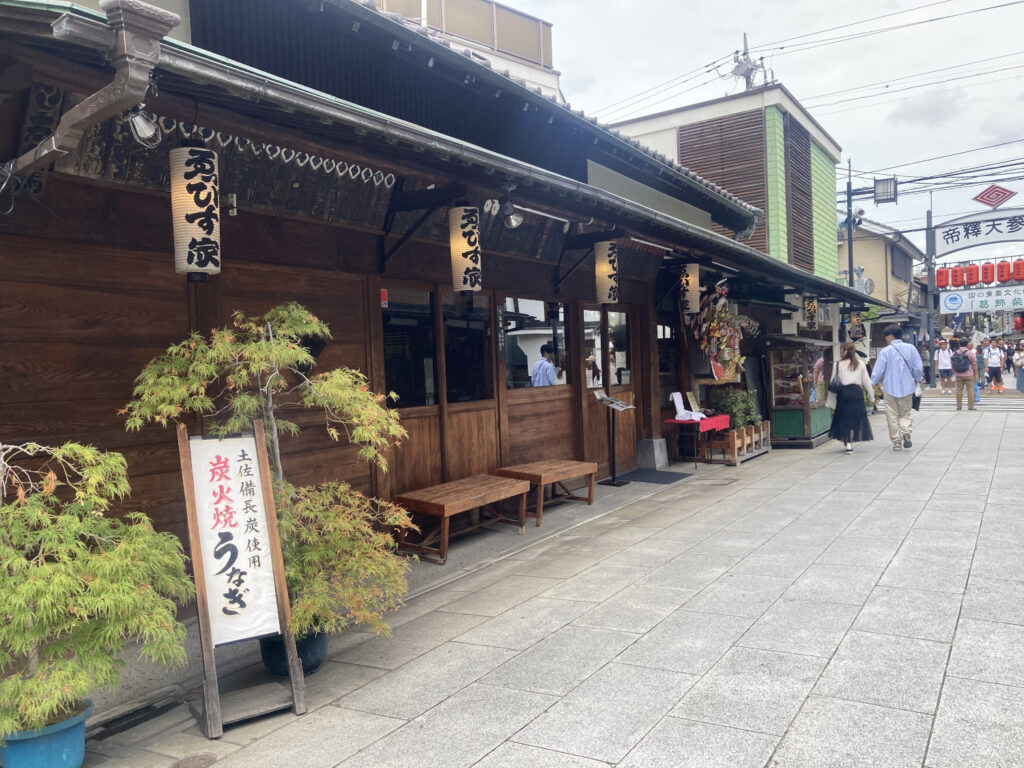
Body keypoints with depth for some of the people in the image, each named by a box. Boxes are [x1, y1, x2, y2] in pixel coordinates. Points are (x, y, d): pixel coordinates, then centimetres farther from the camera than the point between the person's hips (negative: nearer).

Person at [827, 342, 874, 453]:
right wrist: (871, 397, 17)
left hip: (843, 393, -1)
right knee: (855, 418, 9)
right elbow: (867, 381, 8)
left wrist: (830, 401, 6)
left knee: (843, 418, 8)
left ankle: (846, 443, 3)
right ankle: (850, 443, 8)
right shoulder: (860, 364, 6)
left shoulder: (837, 364, 0)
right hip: (857, 392, 1)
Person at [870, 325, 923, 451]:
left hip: (890, 387, -3)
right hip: (907, 387, 3)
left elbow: (878, 371, -8)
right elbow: (918, 368, 3)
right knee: (906, 412, 16)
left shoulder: (885, 351, -9)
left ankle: (897, 442, 8)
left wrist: (871, 384, 6)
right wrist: (917, 380, 21)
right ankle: (906, 431, -11)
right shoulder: (911, 348, 0)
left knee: (892, 415, 6)